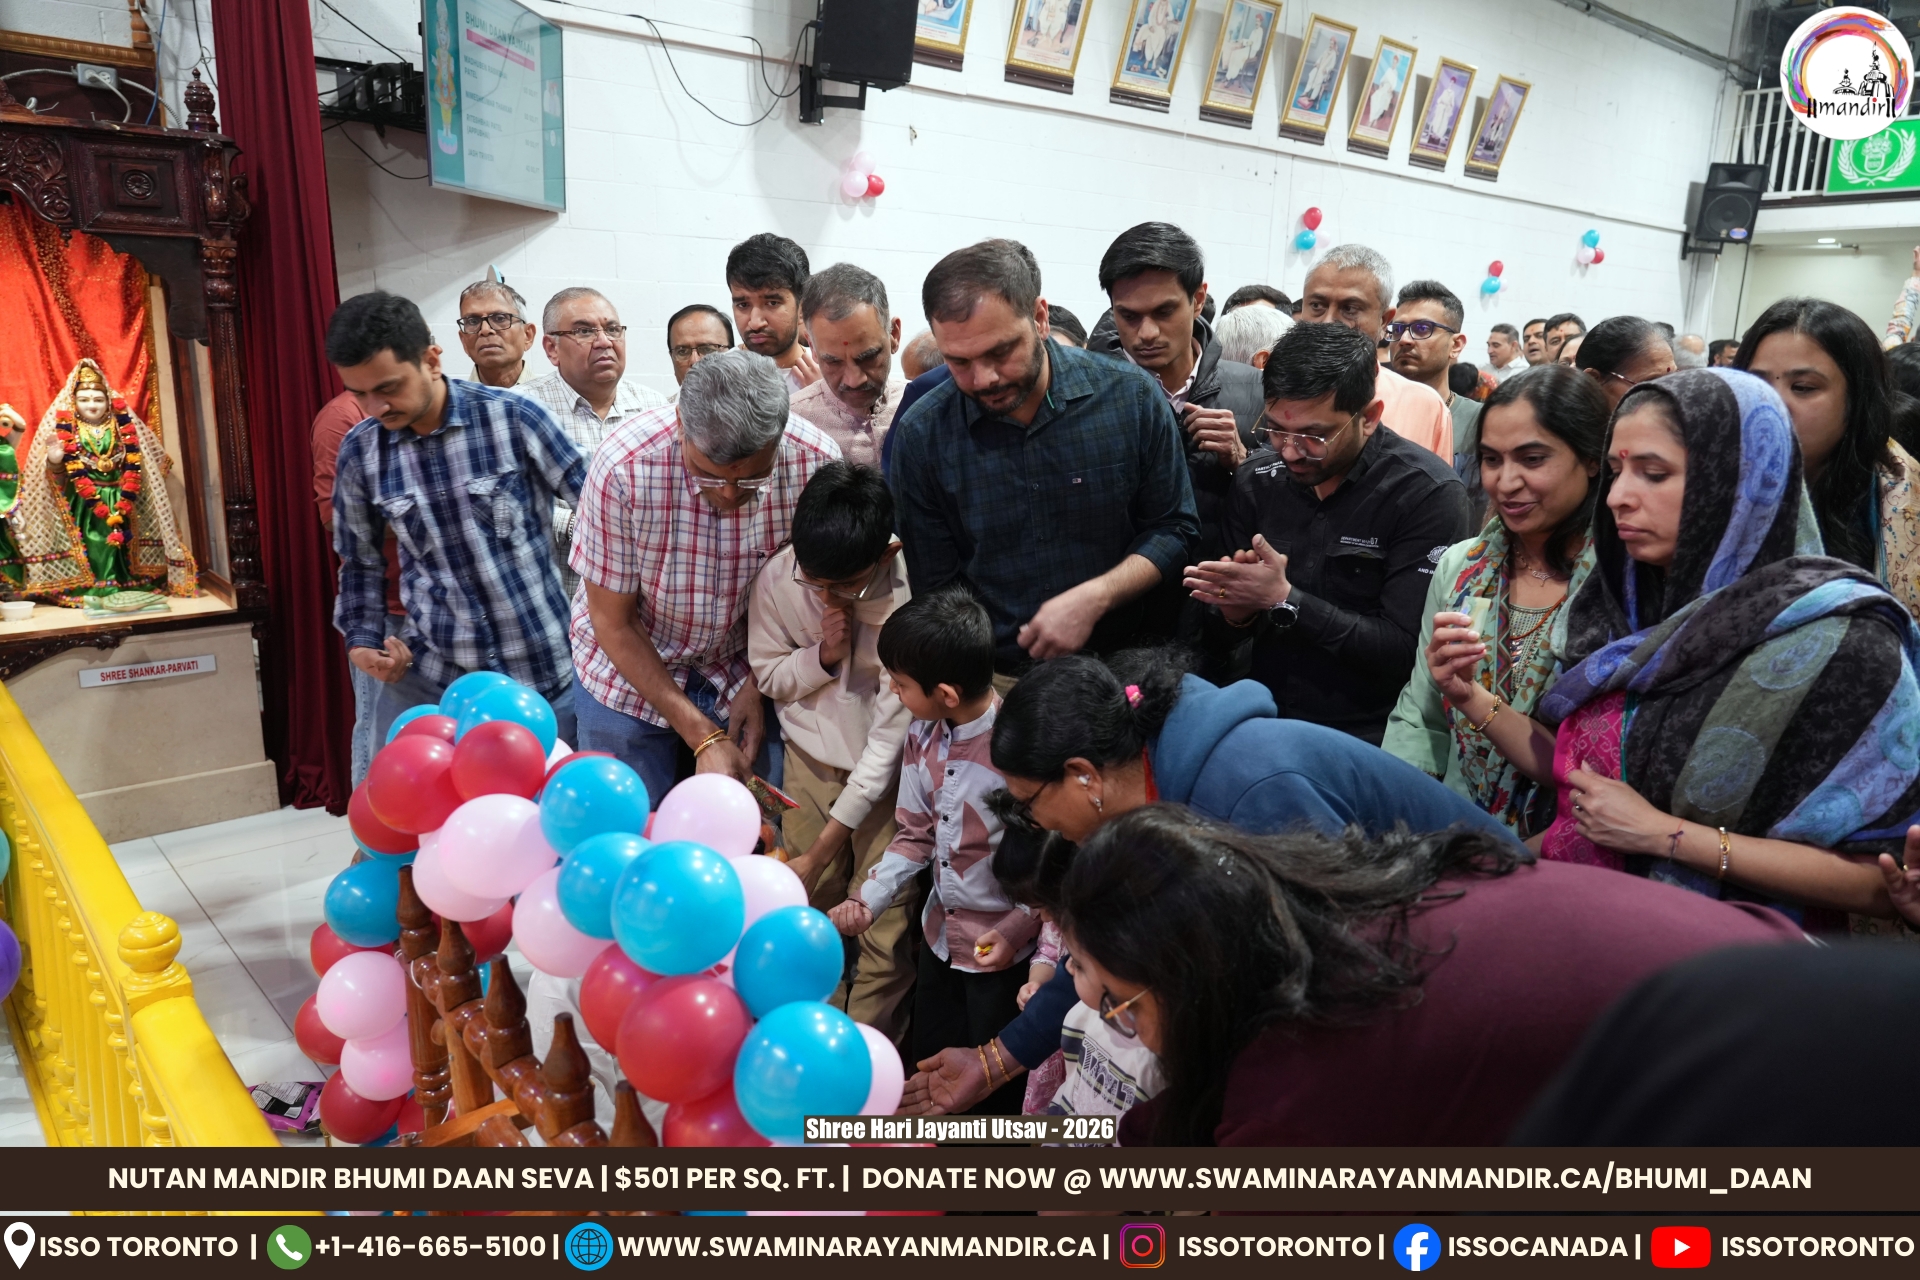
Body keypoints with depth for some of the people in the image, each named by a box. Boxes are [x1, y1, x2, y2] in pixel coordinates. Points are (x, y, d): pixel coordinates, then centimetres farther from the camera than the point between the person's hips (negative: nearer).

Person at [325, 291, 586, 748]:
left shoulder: (514, 417, -10)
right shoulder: (359, 450, 1)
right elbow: (361, 561, 15)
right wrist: (362, 638, 2)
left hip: (542, 669, -2)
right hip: (427, 673, 3)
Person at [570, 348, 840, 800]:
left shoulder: (816, 462, -23)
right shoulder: (626, 465, -28)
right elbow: (613, 621, -16)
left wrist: (758, 684, -12)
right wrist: (702, 736, -19)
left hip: (741, 666, 2)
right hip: (631, 670, -1)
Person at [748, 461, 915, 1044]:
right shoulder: (778, 578, -15)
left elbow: (892, 738, -23)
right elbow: (769, 675, 3)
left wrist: (821, 852, -20)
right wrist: (822, 655, -22)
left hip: (888, 772, -3)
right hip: (811, 759, 3)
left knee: (884, 924, -1)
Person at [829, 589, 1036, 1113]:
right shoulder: (922, 734, -6)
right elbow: (916, 834, 3)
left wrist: (1018, 929, -21)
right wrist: (870, 899, -7)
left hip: (1002, 946, -7)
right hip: (941, 932, 7)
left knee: (996, 1085, 13)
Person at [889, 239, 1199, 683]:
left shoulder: (1133, 399, -3)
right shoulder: (921, 437, -2)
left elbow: (1175, 530, 4)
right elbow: (938, 587, 4)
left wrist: (1093, 598, -11)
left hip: (1127, 670, 0)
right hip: (994, 681, 0)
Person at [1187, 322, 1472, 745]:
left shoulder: (1427, 493, -11)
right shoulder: (1256, 479, 1)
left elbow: (1405, 651, -17)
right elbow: (1219, 641, 8)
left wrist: (1283, 600, -21)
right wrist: (1236, 613, -14)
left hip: (1368, 738, -2)